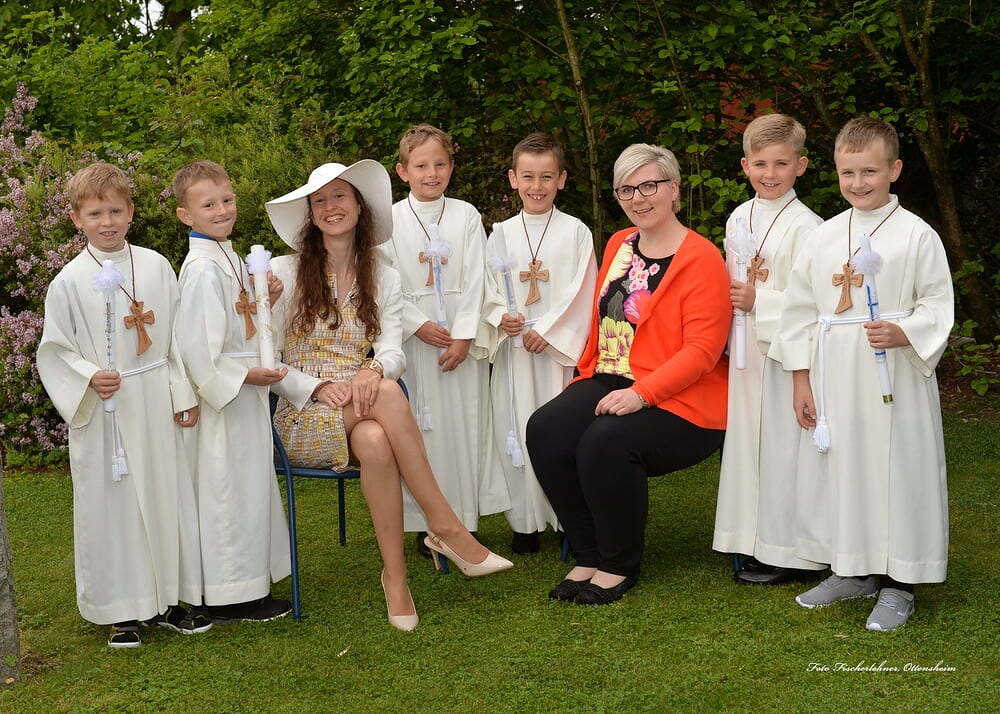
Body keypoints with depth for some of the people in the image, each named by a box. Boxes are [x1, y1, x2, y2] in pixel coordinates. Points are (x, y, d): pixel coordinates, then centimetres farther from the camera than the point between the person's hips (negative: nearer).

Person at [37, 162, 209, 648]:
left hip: (156, 406, 3)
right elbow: (56, 349, -1)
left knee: (166, 495, 9)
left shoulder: (156, 267, 2)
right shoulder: (69, 282, -5)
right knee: (110, 505, 3)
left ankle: (169, 598, 23)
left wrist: (183, 396, 3)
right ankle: (121, 611, 16)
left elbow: (176, 337, 5)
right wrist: (89, 378, -18)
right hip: (104, 412, -2)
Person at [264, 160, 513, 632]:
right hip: (302, 416, -3)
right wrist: (321, 386, -20)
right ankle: (444, 525, -31)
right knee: (387, 393, -36)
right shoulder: (284, 272, 2)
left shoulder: (383, 279, 13)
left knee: (376, 443, -37)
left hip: (359, 405, 3)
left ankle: (396, 576, -27)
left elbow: (392, 353, -1)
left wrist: (373, 370, -26)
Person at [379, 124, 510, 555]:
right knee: (419, 425, 0)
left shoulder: (466, 215, 5)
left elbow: (475, 280, 0)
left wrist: (464, 336, -9)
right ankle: (425, 524, 8)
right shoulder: (390, 220, 2)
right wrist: (418, 324, -11)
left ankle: (463, 521, 13)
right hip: (413, 337, -1)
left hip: (462, 337, 1)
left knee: (464, 421, 3)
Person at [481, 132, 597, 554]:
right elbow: (488, 287, 9)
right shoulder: (502, 234, 8)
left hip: (559, 347, -3)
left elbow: (582, 293, -5)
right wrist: (500, 317, -11)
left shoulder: (575, 232, 0)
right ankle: (525, 522, 13)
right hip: (513, 347, 3)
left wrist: (548, 329, -12)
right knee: (516, 430, 4)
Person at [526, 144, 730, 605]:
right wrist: (587, 373, 10)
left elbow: (702, 350, -16)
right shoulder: (618, 244, 15)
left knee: (605, 443, -33)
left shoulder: (702, 260, -9)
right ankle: (589, 556, -4)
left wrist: (642, 393, -24)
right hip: (608, 382, 7)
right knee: (544, 430, -20)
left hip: (678, 399, -7)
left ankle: (619, 566, -7)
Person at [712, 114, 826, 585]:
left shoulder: (804, 227, -12)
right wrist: (735, 296, 4)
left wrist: (759, 300, -18)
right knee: (747, 439, 12)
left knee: (782, 446, -3)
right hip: (746, 351, 7)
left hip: (784, 352, -7)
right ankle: (756, 543, 24)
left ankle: (789, 553, 7)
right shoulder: (738, 219, 10)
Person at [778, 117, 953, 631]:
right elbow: (800, 311, 9)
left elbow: (938, 304, -4)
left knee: (895, 469, 0)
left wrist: (904, 333, -23)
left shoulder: (916, 235, -4)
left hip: (893, 380, -4)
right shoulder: (825, 237, 7)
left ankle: (897, 585, 13)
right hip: (833, 380, 5)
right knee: (837, 468, 10)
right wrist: (801, 380, 5)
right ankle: (853, 572, 27)